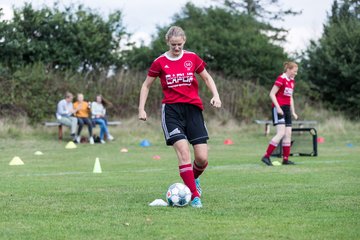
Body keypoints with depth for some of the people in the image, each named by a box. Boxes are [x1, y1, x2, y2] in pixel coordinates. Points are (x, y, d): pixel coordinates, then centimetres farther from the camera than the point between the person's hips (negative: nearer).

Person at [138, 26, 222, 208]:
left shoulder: (192, 58, 5)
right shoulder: (160, 62, 1)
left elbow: (207, 78, 18)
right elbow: (146, 85, 12)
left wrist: (215, 95, 1)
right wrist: (141, 109, 4)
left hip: (193, 109, 2)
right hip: (171, 110, -2)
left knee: (202, 158, -5)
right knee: (183, 151, -19)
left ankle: (193, 178, 30)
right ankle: (195, 196, -14)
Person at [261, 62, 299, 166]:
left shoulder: (292, 81, 14)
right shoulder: (281, 79, -11)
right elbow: (272, 94, -14)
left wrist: (293, 112, 20)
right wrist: (278, 107, -21)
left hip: (287, 108, 9)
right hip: (279, 108, -9)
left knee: (288, 134, 4)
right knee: (281, 133, -17)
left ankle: (285, 159, 8)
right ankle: (266, 156, -15)